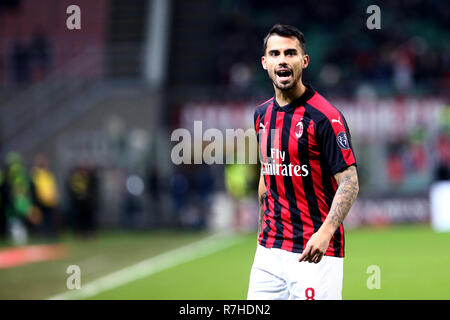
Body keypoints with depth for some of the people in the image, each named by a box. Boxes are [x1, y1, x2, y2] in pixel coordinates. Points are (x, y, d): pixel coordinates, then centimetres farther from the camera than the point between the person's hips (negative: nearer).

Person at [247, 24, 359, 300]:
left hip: (315, 251, -6)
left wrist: (326, 232, -29)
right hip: (269, 251, 6)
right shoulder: (263, 114, 11)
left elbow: (349, 182, -15)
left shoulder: (325, 117, -11)